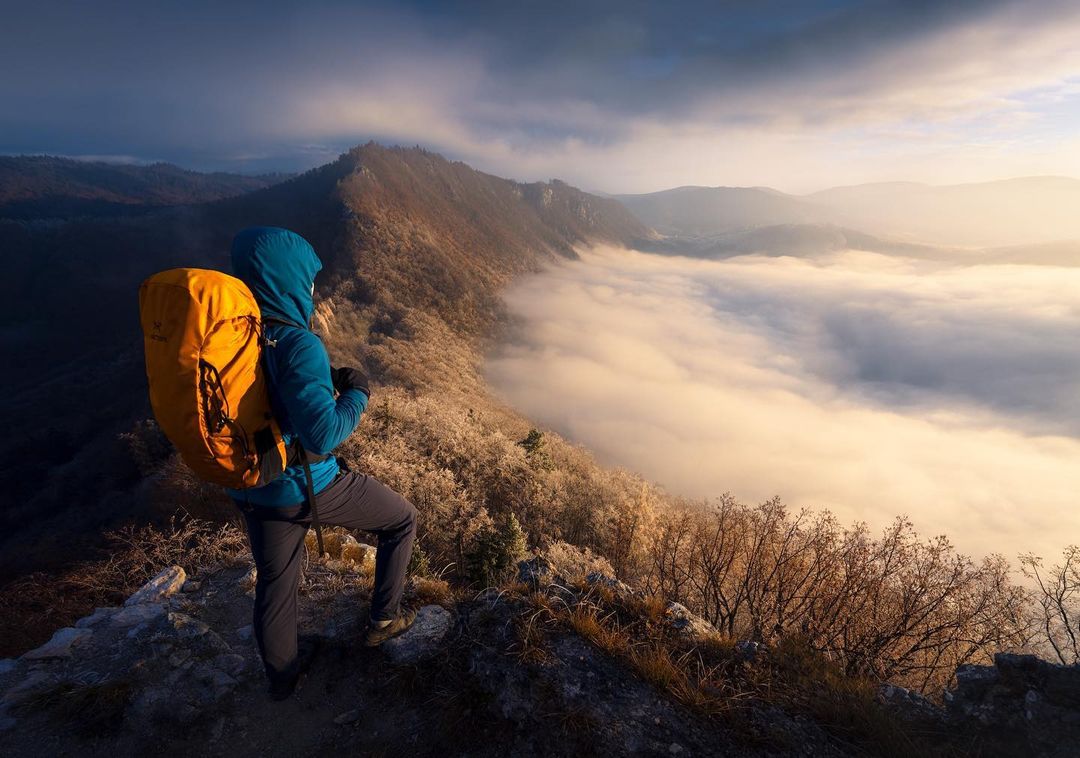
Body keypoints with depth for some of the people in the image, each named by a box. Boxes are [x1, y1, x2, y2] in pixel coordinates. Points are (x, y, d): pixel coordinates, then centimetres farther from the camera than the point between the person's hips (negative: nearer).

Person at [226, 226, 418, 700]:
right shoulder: (296, 344, -27)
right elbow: (324, 434, -32)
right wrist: (357, 392, -15)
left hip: (250, 488, 7)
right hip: (307, 487, -7)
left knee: (274, 583, 25)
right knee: (402, 519, 17)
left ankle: (281, 676, 48)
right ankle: (382, 620, 31)